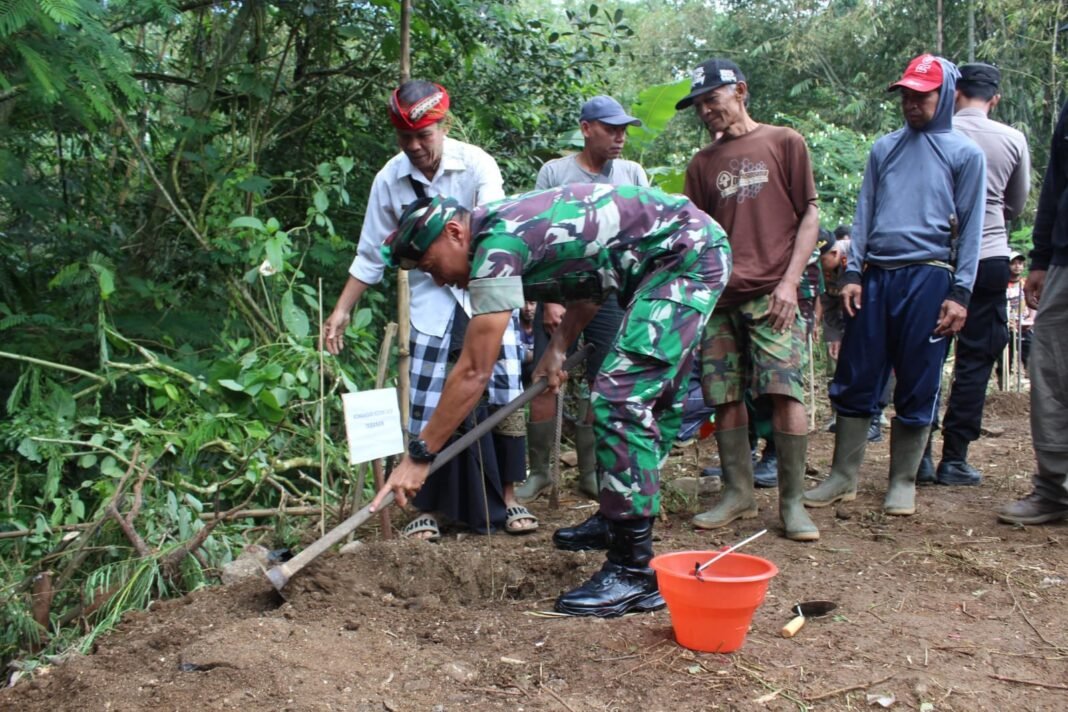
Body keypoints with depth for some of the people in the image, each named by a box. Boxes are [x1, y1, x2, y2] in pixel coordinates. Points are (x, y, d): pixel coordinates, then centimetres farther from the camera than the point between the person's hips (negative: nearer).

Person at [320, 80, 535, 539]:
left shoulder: (475, 164, -11)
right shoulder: (390, 179, -4)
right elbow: (370, 254, 4)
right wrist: (341, 311, 2)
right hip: (430, 306, 2)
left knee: (504, 397, -1)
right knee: (427, 408, -1)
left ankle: (507, 498, 16)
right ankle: (428, 508, 14)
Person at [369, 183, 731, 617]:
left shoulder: (497, 245, -19)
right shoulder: (508, 228, 9)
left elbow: (473, 372, -19)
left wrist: (419, 456, -13)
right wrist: (559, 347, 10)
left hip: (689, 254, -10)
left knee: (619, 398, -15)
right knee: (649, 397, 15)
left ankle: (634, 572, -11)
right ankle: (619, 519, 27)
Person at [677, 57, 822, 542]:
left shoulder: (783, 142, 7)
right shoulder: (702, 164, 17)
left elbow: (810, 215, 3)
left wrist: (789, 281, -7)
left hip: (771, 294, -4)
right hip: (719, 297, 4)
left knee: (784, 392, -11)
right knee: (724, 397, 3)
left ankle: (792, 502, -1)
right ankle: (738, 494, 15)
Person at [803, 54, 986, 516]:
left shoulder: (965, 153, 5)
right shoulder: (884, 148, 15)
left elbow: (970, 228, 2)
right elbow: (864, 213, 12)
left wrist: (960, 293, -5)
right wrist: (852, 274, 3)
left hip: (928, 278, -3)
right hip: (876, 276, 3)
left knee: (917, 387, 3)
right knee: (855, 379, 4)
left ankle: (903, 482, 16)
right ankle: (843, 477, 14)